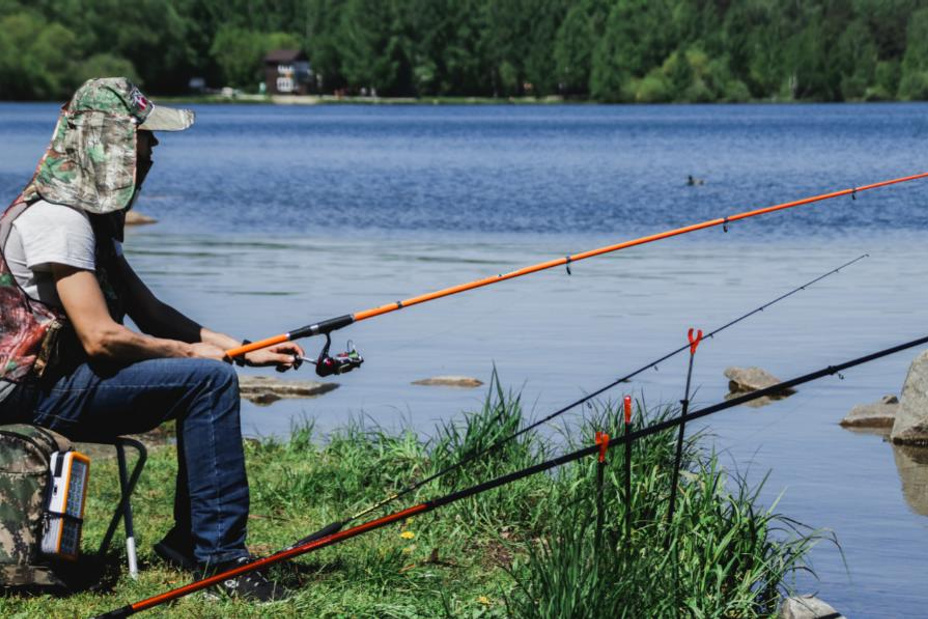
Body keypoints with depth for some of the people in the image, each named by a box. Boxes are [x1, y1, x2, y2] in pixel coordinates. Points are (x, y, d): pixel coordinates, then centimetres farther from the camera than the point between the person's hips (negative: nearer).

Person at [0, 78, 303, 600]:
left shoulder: (93, 214, 15)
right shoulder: (59, 218, -18)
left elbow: (149, 312, 15)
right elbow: (100, 337, -24)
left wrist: (246, 349, 6)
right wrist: (189, 350, -10)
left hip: (62, 376, 10)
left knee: (211, 377, 13)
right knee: (210, 379, -19)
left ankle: (188, 540, 14)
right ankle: (220, 557, -16)